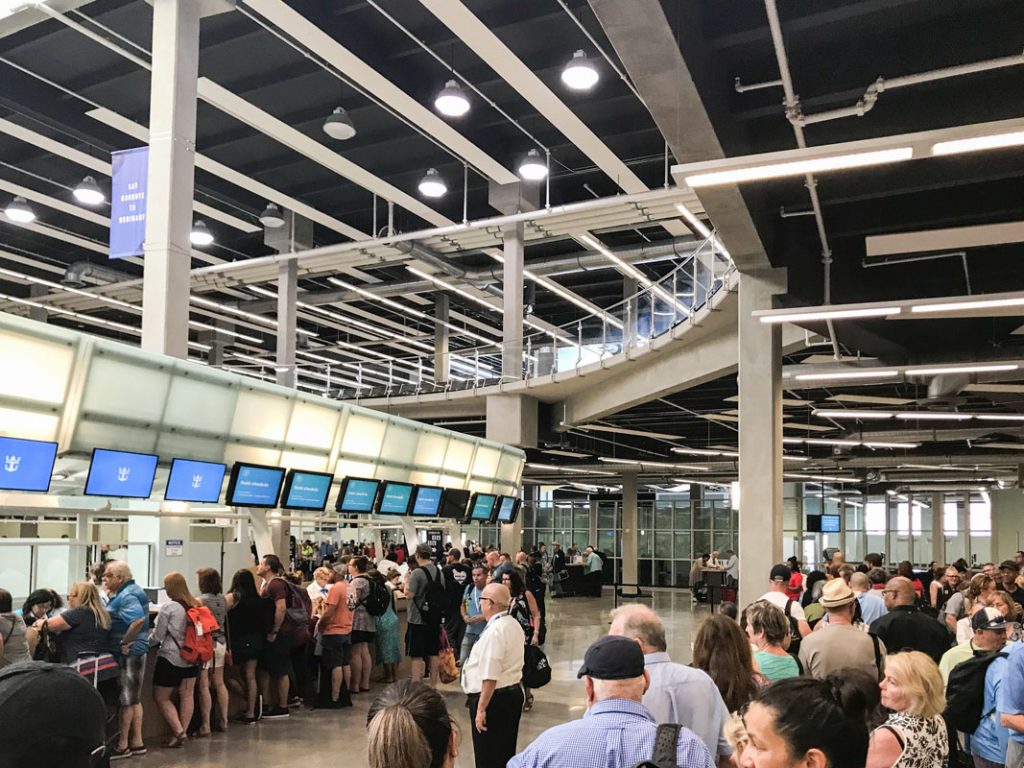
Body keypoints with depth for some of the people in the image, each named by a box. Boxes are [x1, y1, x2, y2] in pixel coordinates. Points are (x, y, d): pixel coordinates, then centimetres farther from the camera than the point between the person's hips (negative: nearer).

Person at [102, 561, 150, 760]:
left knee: (124, 699, 1)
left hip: (127, 653, -10)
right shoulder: (132, 590, 12)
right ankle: (137, 742, 22)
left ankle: (122, 745, 11)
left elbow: (138, 619, -35)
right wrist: (110, 595, 10)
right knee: (134, 698, 15)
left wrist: (125, 641, -25)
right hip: (136, 652, 10)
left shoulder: (126, 596, -19)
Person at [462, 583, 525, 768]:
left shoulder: (494, 631, -22)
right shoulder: (514, 625, 8)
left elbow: (490, 678, -25)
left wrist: (481, 709, -22)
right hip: (514, 692, 10)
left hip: (493, 698, -9)